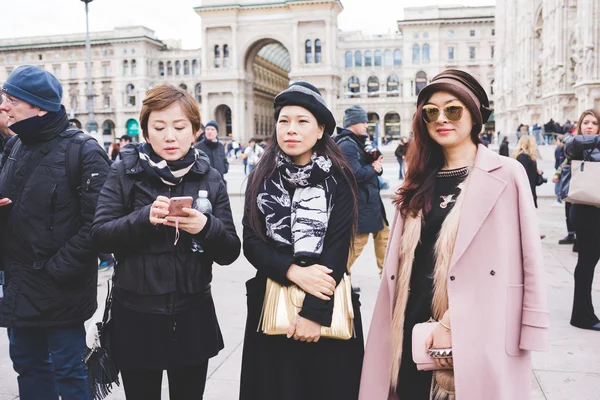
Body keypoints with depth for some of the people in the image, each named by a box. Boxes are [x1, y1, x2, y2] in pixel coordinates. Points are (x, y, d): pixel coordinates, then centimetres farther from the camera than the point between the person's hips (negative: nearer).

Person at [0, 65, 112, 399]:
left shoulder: (84, 152, -15)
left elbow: (96, 224, -20)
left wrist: (57, 270, -18)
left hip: (59, 290, -7)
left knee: (68, 371, 6)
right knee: (28, 365, 20)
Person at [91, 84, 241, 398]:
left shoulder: (210, 179, 0)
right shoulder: (124, 173, -3)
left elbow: (230, 253, -3)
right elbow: (100, 236, -10)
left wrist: (207, 226, -22)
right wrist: (145, 218, -26)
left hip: (192, 316, 1)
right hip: (135, 316, -1)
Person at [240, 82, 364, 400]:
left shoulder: (338, 180, -4)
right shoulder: (261, 178, 2)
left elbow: (337, 250, -9)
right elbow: (251, 243, -3)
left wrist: (314, 311, -15)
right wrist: (294, 271, -19)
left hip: (327, 307, -1)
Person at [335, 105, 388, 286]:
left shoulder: (359, 142, 15)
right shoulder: (347, 145, -18)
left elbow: (374, 167, 15)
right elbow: (356, 174, -29)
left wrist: (378, 165, -8)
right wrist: (373, 169, -12)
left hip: (370, 199, 11)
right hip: (359, 202, -11)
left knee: (382, 234, 16)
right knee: (358, 239, -4)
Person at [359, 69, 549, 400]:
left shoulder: (506, 175, -6)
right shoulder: (421, 180, 10)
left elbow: (521, 261, -10)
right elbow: (402, 261, 10)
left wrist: (452, 323, -13)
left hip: (475, 337, -4)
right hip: (415, 330, 5)